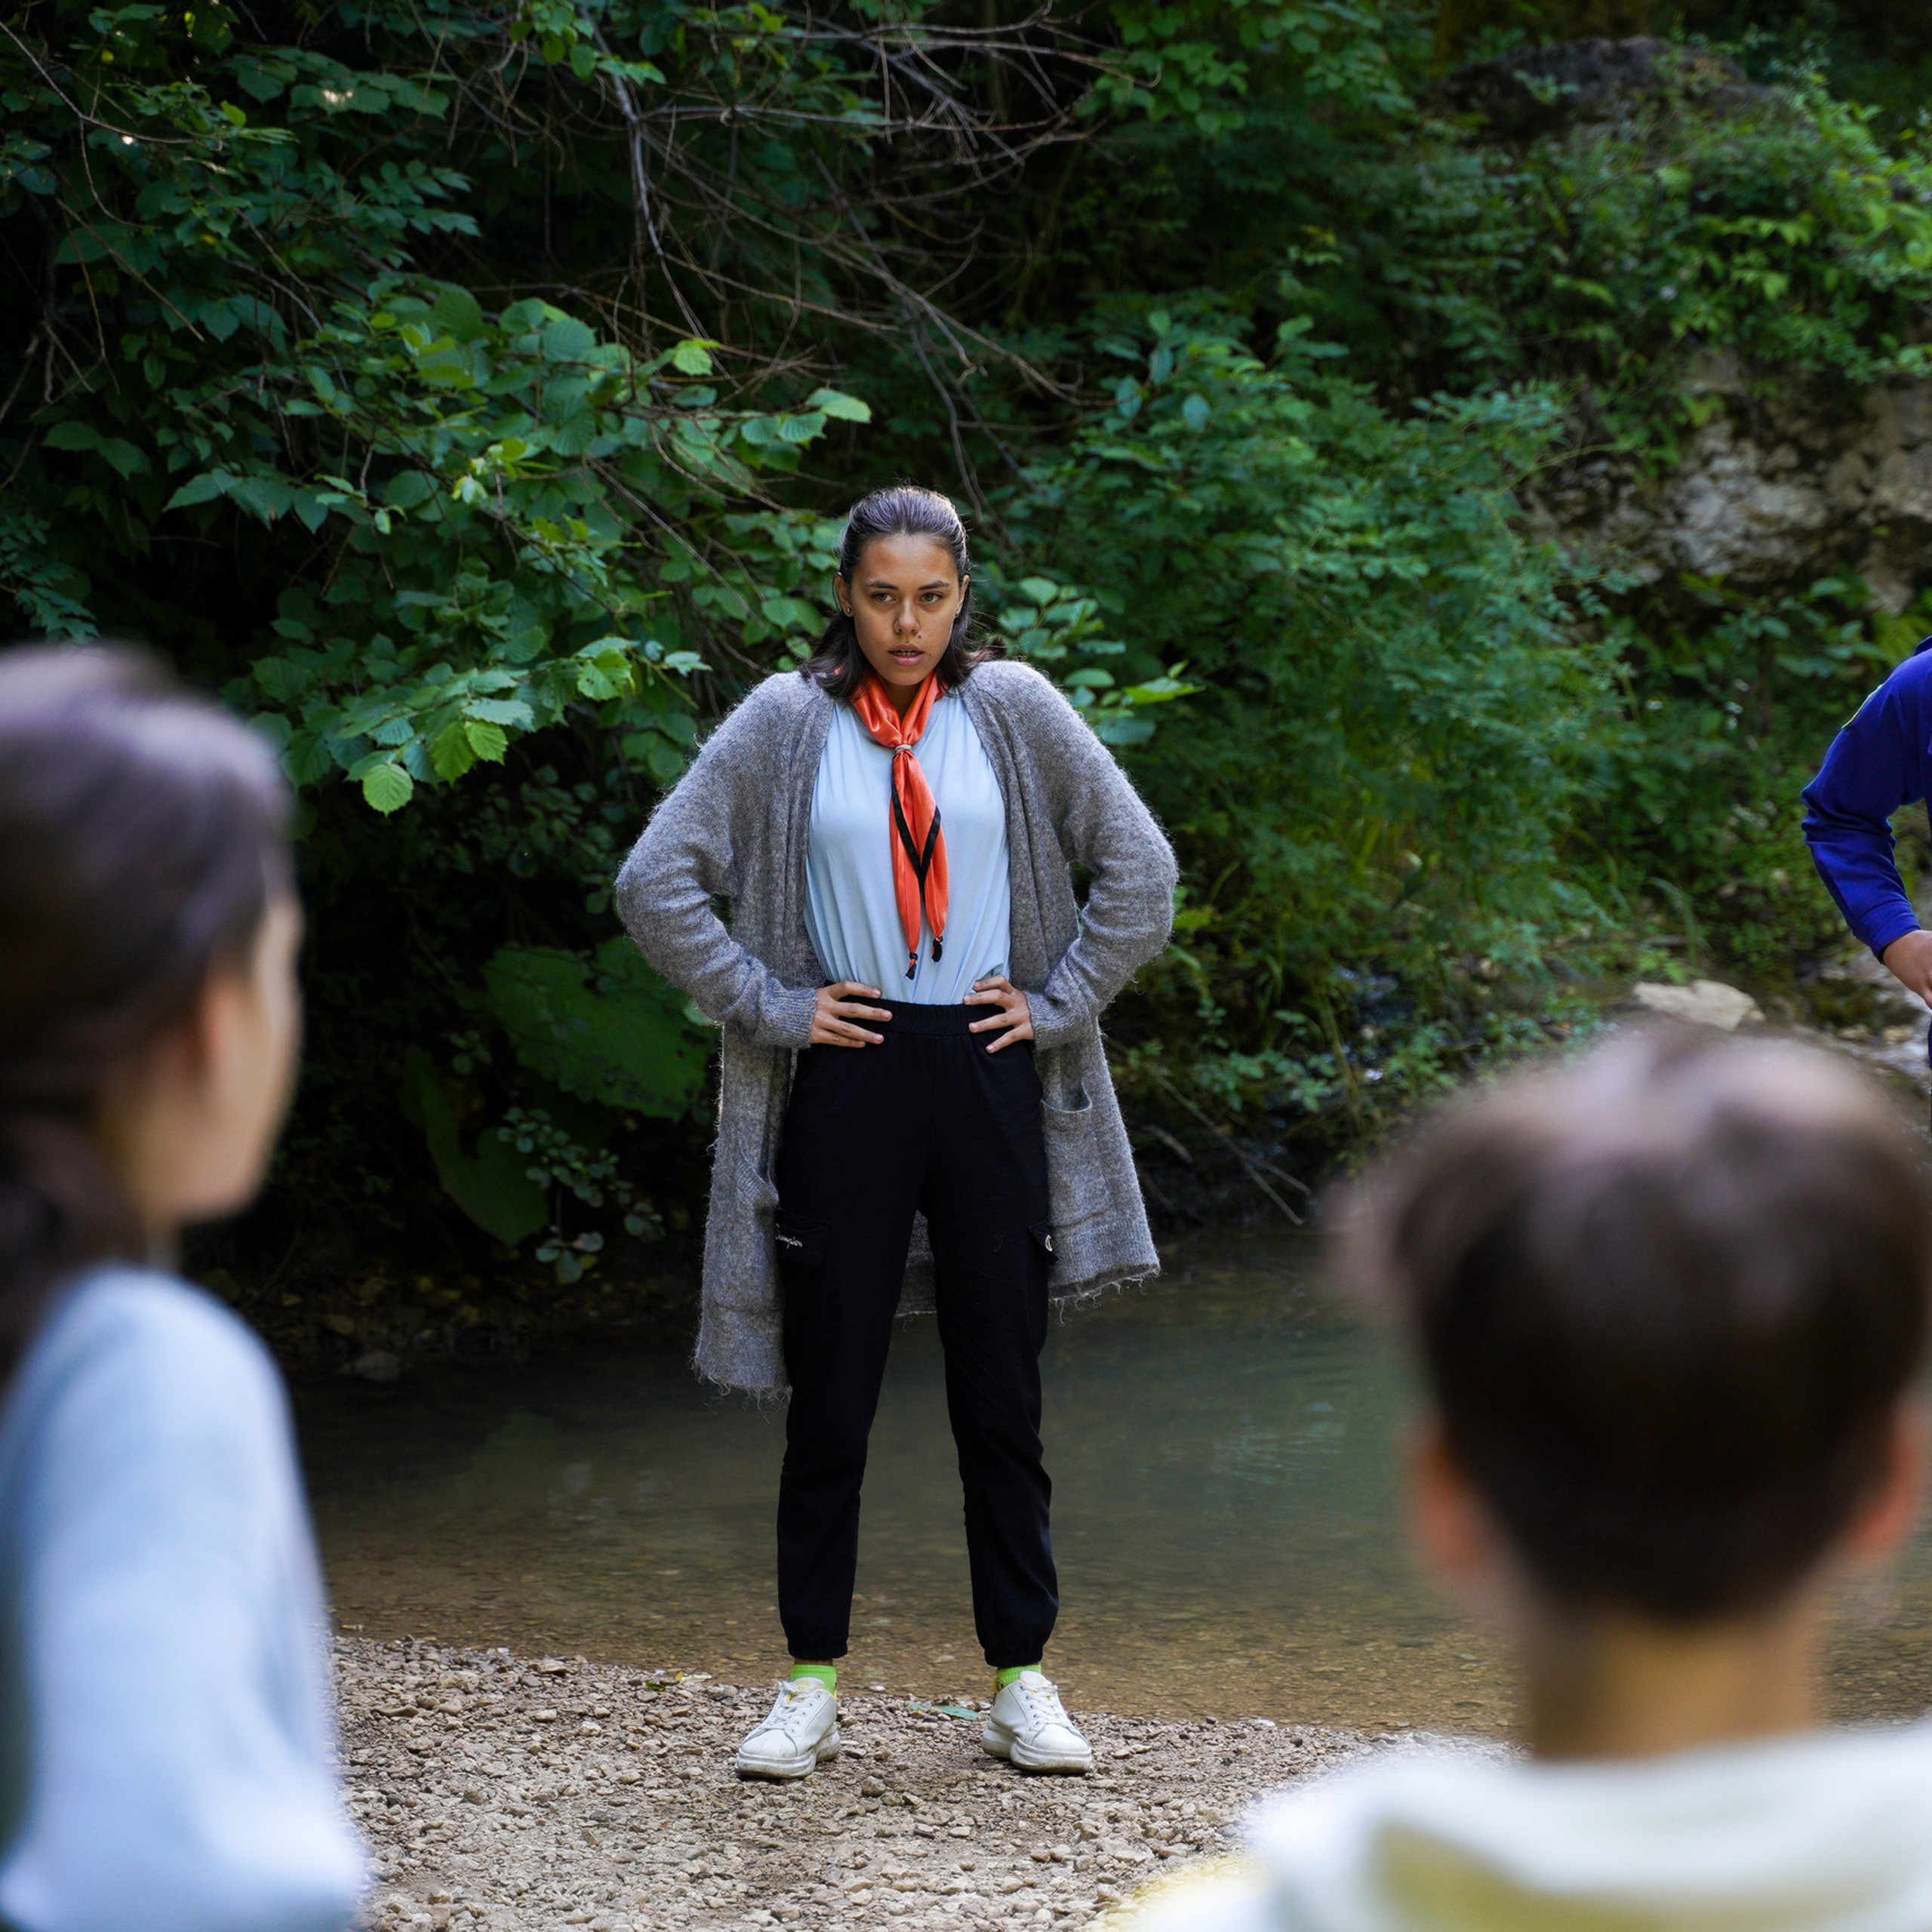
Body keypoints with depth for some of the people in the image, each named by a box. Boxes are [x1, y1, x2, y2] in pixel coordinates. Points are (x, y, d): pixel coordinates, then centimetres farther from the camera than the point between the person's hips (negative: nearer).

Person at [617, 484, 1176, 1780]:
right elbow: (658, 882, 0)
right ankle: (814, 1688, 15)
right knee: (830, 1400, 4)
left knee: (1003, 1401, 5)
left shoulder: (1016, 711, 5)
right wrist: (771, 1007, -4)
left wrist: (1059, 1003, 1)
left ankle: (1025, 1686, 15)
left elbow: (1140, 867, 8)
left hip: (988, 1081, 1)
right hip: (845, 1086, -1)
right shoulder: (787, 723, 2)